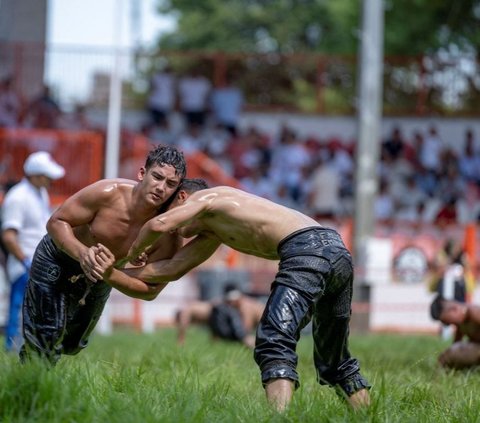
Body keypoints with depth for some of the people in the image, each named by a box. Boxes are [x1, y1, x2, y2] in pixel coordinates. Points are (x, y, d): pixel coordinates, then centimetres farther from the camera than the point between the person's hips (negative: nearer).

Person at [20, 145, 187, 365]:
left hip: (99, 275, 4)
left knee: (72, 344, 19)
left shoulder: (169, 235, -29)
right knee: (48, 334, -15)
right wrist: (81, 253, -44)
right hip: (57, 258, -4)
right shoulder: (108, 193, -36)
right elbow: (56, 222, -25)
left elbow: (149, 290, -21)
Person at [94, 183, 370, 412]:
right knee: (335, 363, 21)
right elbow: (173, 270, 30)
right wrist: (113, 274, 24)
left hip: (308, 248, -9)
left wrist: (134, 252, 17)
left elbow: (159, 224, -3)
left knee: (274, 344, -19)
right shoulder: (212, 233, 35)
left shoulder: (204, 196, 12)